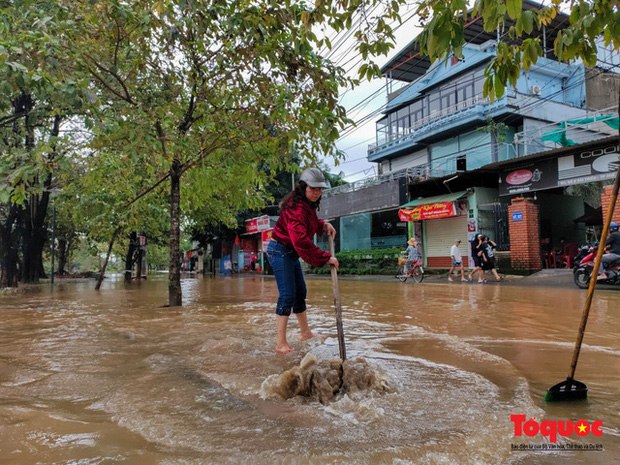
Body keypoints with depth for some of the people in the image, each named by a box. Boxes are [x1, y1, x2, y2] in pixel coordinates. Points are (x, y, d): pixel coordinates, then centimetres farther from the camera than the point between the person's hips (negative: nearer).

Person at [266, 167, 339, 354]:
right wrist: (325, 258, -30)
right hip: (280, 251, -10)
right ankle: (281, 344, -6)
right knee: (287, 295, -12)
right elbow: (301, 241, -35)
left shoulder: (308, 204, 5)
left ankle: (306, 333, 33)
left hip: (291, 253, 10)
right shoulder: (295, 207, -26)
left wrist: (324, 225, 2)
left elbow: (311, 222, 24)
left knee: (300, 292, 18)